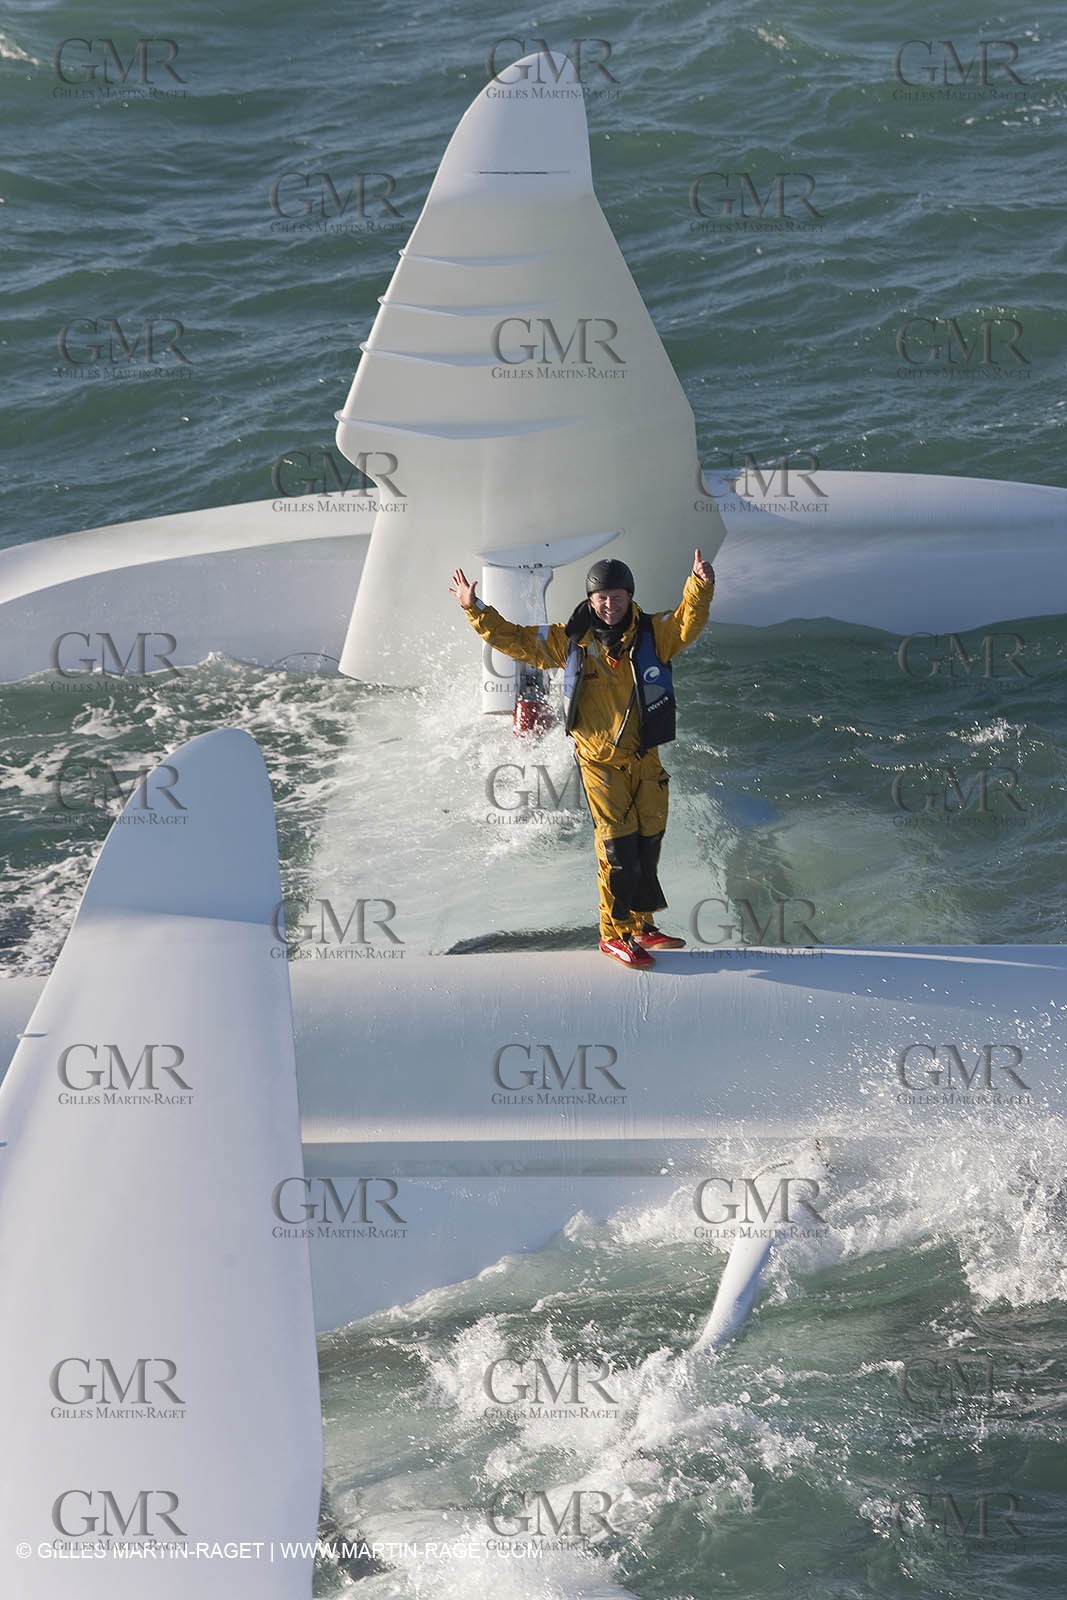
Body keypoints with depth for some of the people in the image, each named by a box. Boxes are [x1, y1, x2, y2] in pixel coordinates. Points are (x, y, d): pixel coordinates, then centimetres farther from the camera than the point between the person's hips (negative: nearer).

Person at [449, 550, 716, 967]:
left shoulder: (652, 633, 0)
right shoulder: (570, 641, 0)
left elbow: (687, 624, -17)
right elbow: (513, 640, 4)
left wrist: (700, 588, -35)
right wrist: (475, 610, -4)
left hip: (646, 759, 2)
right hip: (600, 760, -2)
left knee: (648, 842, 10)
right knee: (618, 846, -7)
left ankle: (641, 924, 25)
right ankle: (615, 932, 3)